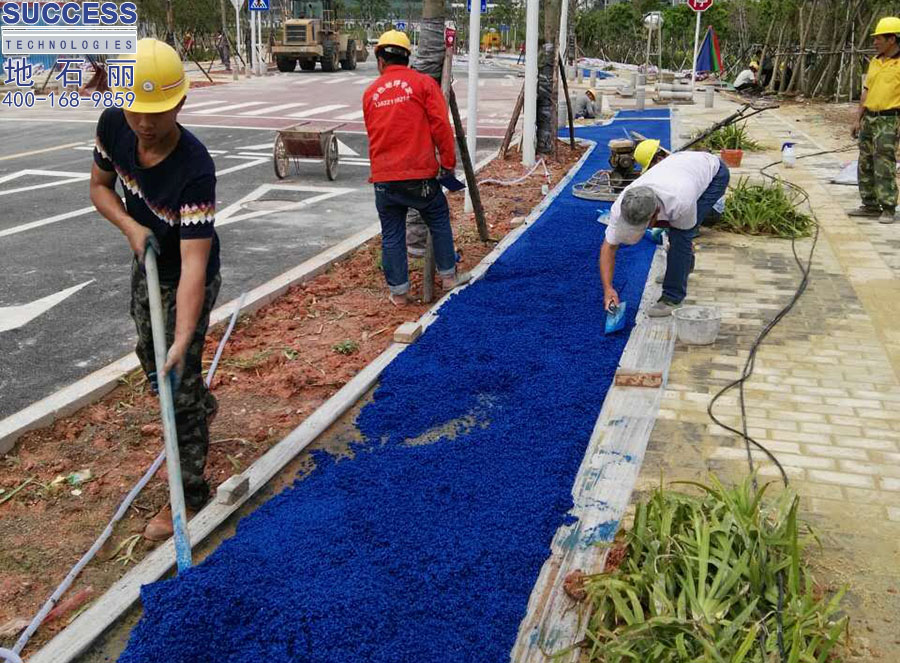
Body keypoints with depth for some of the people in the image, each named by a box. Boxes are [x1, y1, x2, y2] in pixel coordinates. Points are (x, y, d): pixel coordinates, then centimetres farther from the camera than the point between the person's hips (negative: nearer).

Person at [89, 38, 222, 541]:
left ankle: (191, 493, 13)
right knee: (150, 360, 25)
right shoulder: (113, 127, -19)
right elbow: (100, 186, 0)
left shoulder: (195, 169, -37)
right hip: (146, 265, 7)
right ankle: (204, 408, 55)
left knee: (178, 383, -4)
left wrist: (182, 341, -50)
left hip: (185, 279, -7)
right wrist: (132, 227, -21)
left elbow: (193, 265, -42)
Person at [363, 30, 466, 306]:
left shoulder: (370, 93, 10)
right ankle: (448, 276, 24)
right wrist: (448, 162, -1)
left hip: (383, 177, 3)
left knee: (392, 235, 10)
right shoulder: (423, 83, -1)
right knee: (439, 221, 18)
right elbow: (440, 126, -8)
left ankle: (398, 291, 14)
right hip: (420, 174, -2)